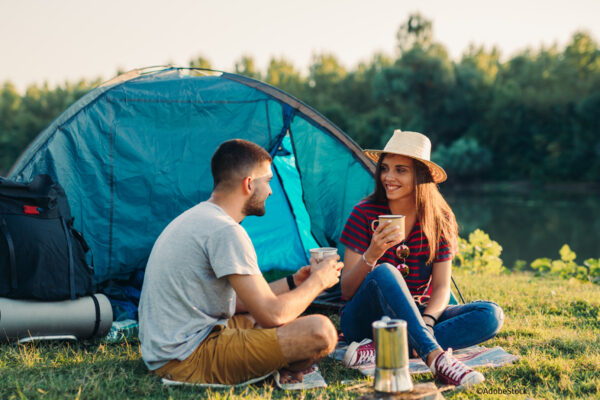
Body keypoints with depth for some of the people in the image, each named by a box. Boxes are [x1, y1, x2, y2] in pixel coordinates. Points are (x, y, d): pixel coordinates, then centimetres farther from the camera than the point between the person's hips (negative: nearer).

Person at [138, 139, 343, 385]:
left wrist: (293, 282, 21)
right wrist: (318, 281, 0)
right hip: (189, 361, -11)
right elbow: (271, 314, -17)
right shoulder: (225, 231, -18)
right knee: (320, 331, -20)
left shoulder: (194, 218, 15)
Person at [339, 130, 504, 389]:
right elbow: (346, 291, -10)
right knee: (384, 272, -35)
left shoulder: (440, 220, -1)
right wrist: (371, 255, -30)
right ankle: (436, 357, -46)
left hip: (414, 317, 4)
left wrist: (426, 321, -26)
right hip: (364, 320, -4)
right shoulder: (365, 214, -8)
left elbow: (441, 286, -4)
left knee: (491, 315, -20)